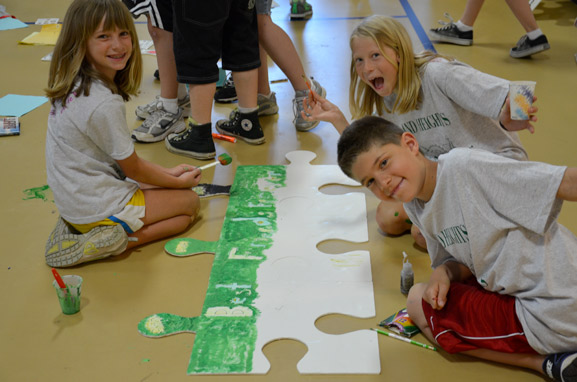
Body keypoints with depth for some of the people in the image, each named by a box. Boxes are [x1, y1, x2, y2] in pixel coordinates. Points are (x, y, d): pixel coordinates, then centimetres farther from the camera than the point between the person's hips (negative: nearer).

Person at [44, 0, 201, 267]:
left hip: (72, 201, 8)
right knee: (189, 201, 7)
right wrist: (179, 181, 3)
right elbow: (132, 168, -13)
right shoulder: (105, 103, -27)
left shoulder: (74, 87, 1)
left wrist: (167, 173, 11)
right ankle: (117, 240, -8)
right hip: (97, 207, -8)